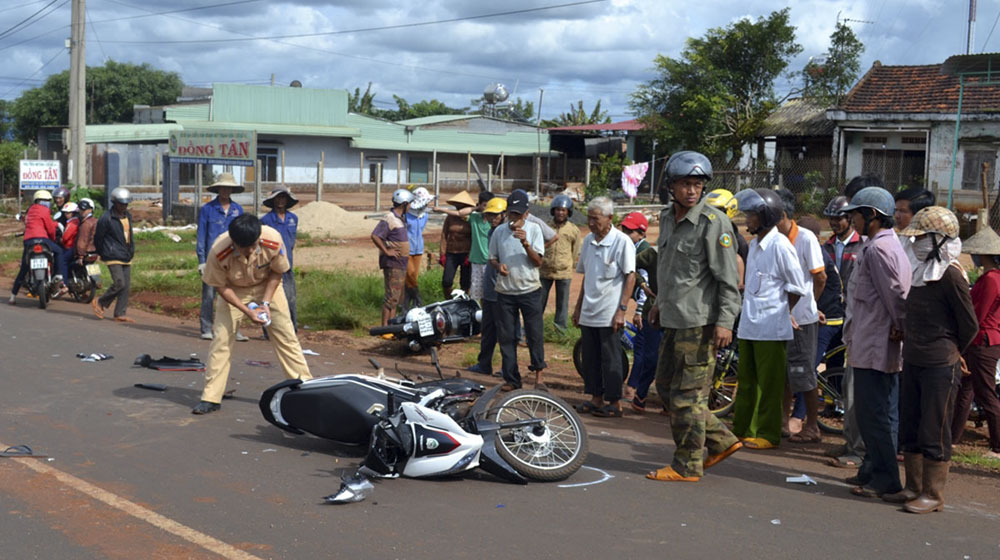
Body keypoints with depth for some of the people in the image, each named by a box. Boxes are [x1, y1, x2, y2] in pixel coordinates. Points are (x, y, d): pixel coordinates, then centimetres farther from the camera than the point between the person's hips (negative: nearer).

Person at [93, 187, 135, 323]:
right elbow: (97, 238, 0)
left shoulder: (128, 216, 13)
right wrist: (102, 254, 10)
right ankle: (100, 303, 7)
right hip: (113, 257, -7)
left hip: (126, 258, 7)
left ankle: (120, 314, 7)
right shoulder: (106, 218, -10)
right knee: (119, 283, -15)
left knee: (126, 286, 3)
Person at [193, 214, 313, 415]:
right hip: (233, 290, -1)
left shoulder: (273, 241, -34)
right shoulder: (218, 253, -35)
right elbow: (220, 286, -18)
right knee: (221, 337, -7)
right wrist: (248, 311, -25)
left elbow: (277, 272, -13)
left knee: (286, 334, -2)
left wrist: (265, 303, -20)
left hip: (267, 285, 1)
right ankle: (211, 397, 1)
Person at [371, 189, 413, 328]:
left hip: (401, 264, 10)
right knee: (392, 296, -12)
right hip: (392, 263, -10)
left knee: (398, 296, 13)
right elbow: (375, 236, -25)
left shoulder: (401, 218, 15)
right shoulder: (389, 219, -16)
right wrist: (386, 251, -21)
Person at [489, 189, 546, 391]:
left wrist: (526, 244, -24)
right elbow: (492, 258, 12)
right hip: (505, 291, 2)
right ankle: (511, 379, 15)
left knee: (535, 334, 0)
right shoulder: (499, 232, 3)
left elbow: (538, 261, -8)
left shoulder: (533, 229, -3)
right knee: (506, 337, 5)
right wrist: (498, 266, -10)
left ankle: (538, 376, 14)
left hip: (529, 290, -2)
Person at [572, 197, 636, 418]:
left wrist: (622, 310, -15)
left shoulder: (622, 242, -10)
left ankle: (615, 403, 8)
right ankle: (596, 399, 21)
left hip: (609, 315, -6)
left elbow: (630, 276, -10)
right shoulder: (588, 240, 9)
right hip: (588, 313, 6)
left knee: (610, 360, 0)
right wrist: (578, 306, 18)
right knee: (590, 359, 11)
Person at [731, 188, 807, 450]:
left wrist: (781, 312, 2)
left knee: (769, 383, 0)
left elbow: (797, 288, -8)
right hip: (749, 325, 8)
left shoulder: (780, 245, -12)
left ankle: (768, 434, 7)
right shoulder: (755, 244, 13)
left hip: (771, 328, -8)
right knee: (747, 380, 13)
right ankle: (742, 429, 22)